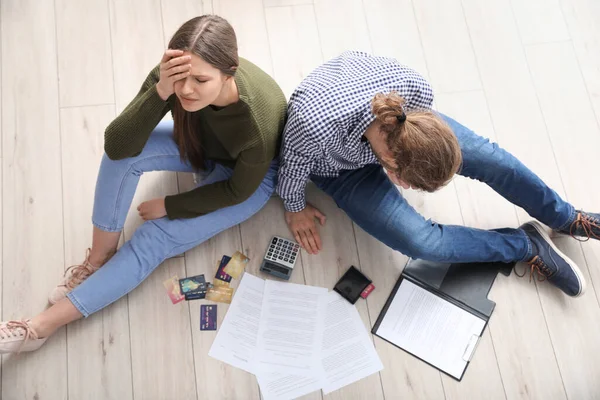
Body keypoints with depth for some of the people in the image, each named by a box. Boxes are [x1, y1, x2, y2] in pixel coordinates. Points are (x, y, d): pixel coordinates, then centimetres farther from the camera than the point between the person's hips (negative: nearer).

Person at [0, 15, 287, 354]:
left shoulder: (259, 122, -41)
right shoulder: (171, 76, -31)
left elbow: (238, 190, -22)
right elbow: (116, 146, -33)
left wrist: (169, 206, -14)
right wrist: (160, 92, -49)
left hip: (250, 175, -4)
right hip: (201, 145, 4)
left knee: (157, 238, -17)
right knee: (123, 151, -25)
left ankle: (45, 324, -8)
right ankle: (99, 258, -6)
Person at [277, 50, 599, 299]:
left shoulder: (415, 88, -36)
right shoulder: (313, 124, -47)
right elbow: (293, 167, -22)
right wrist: (296, 208, -5)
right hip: (341, 169, -3)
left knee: (489, 157, -7)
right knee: (421, 242, -20)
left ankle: (565, 217, 21)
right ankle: (528, 244, 5)